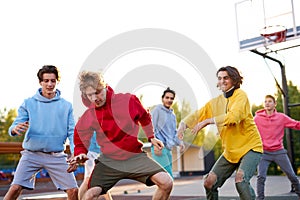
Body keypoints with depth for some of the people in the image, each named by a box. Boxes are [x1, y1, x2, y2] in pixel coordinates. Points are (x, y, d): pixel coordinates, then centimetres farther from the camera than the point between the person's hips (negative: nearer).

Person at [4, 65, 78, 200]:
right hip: (31, 154, 0)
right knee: (15, 188, -11)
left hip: (56, 157, 1)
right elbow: (14, 127, 0)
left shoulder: (66, 106, 5)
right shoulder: (28, 103, 4)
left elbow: (72, 132, 2)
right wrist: (15, 129, -26)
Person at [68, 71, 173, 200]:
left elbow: (145, 117, 13)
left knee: (166, 182, -16)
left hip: (135, 157, 0)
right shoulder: (87, 117, -6)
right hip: (108, 161, 0)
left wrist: (151, 137, 14)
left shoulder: (129, 100, -8)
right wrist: (80, 155, -11)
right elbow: (80, 140, 9)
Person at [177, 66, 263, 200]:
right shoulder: (216, 102, 8)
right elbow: (198, 114, 6)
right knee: (209, 182, 2)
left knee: (240, 179, -28)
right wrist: (183, 124, -13)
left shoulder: (240, 95, -10)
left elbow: (234, 116, -27)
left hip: (250, 147, -6)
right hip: (230, 151, 6)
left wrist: (208, 121, -25)